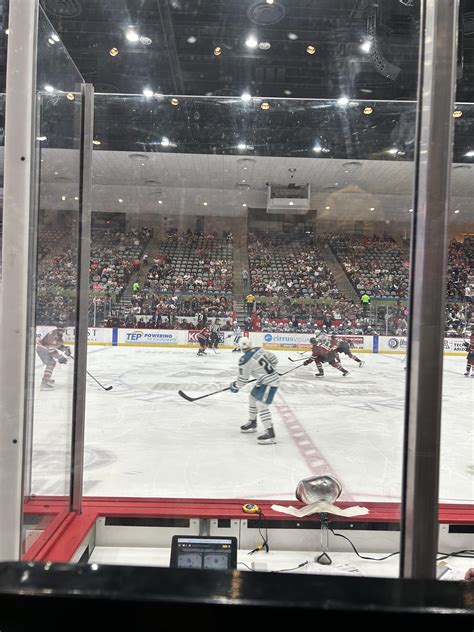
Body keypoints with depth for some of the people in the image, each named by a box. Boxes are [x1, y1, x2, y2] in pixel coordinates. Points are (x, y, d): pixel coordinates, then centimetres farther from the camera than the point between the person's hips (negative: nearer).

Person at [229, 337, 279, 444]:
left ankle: (270, 434, -21)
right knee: (252, 398, 21)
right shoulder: (259, 349, 1)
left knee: (261, 405, -17)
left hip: (270, 383, -10)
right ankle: (252, 423, 37)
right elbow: (274, 359, 10)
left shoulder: (245, 361, -20)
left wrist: (234, 386, 9)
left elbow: (242, 380, -10)